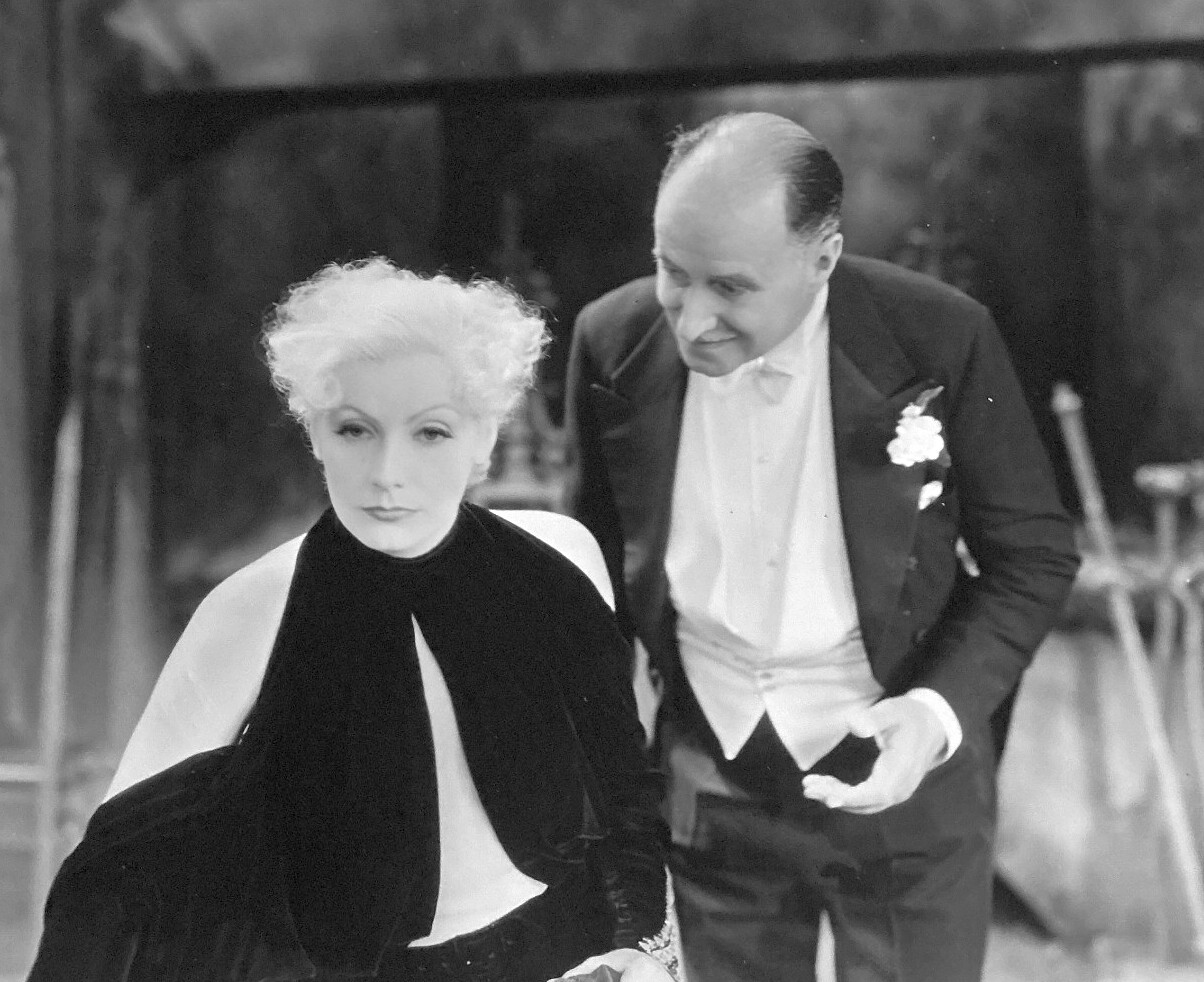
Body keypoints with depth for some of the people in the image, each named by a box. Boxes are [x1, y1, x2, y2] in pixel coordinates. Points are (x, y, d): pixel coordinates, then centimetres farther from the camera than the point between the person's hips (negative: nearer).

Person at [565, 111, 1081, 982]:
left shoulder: (940, 339, -17)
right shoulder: (614, 343, -9)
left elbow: (1034, 554, -6)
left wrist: (941, 709, -20)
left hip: (903, 774, -2)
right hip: (712, 787, 3)